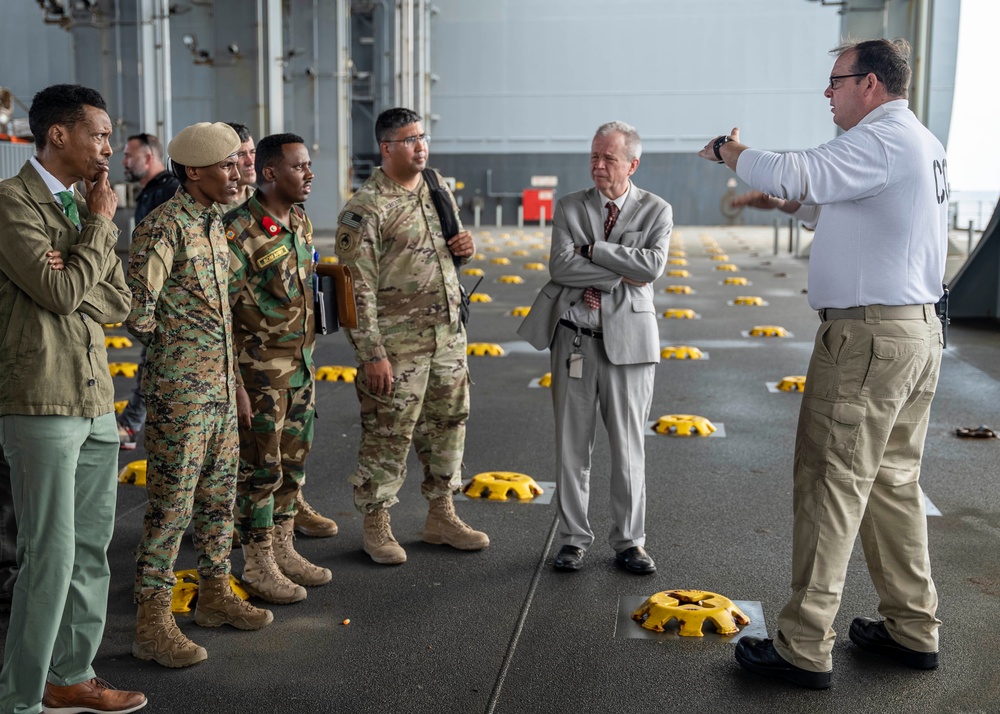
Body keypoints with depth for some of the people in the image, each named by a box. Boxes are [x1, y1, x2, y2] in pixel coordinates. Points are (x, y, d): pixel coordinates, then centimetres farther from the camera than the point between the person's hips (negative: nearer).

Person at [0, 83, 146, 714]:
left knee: (92, 549, 13)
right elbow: (60, 290, -18)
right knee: (51, 556, -5)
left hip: (96, 399, 8)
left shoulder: (82, 204, 17)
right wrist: (101, 224, -6)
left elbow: (117, 303, 12)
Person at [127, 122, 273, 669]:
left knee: (219, 495, 16)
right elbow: (137, 312, -20)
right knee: (171, 504, -3)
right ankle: (152, 622, 7)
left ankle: (215, 594, 30)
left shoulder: (213, 221, 12)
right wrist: (173, 347, -4)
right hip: (179, 392, -9)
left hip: (221, 386, 9)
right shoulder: (164, 226, -16)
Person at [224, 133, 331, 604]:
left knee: (293, 462, 15)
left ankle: (283, 548, 29)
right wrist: (234, 384, -19)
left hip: (301, 366, 8)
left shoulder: (300, 222, 9)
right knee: (259, 469, 2)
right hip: (260, 371, -8)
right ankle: (257, 565, 15)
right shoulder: (240, 230, -17)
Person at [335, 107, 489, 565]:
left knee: (448, 423, 14)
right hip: (397, 341, -7)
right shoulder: (366, 209, -13)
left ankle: (441, 515, 29)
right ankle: (376, 526, 15)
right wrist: (372, 353, -18)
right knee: (388, 433, 0)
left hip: (448, 333, 7)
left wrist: (465, 248, -1)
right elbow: (358, 286, -15)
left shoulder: (438, 189, 10)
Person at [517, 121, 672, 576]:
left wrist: (593, 249, -13)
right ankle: (573, 538, 19)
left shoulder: (656, 211, 2)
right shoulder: (569, 207, 5)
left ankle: (628, 542, 18)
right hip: (575, 339, 1)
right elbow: (560, 266, -11)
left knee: (628, 445, 5)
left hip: (628, 339, -1)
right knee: (572, 443, 7)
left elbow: (653, 266, -16)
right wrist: (621, 274, -13)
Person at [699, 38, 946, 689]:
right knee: (894, 482, 16)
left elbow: (793, 173, -23)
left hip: (867, 336, -10)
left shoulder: (882, 140, -14)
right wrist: (788, 204, 20)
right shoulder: (922, 144, 18)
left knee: (831, 485, -5)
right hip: (919, 329, 10)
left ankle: (805, 648, 1)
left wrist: (727, 151, -6)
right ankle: (915, 629, 25)